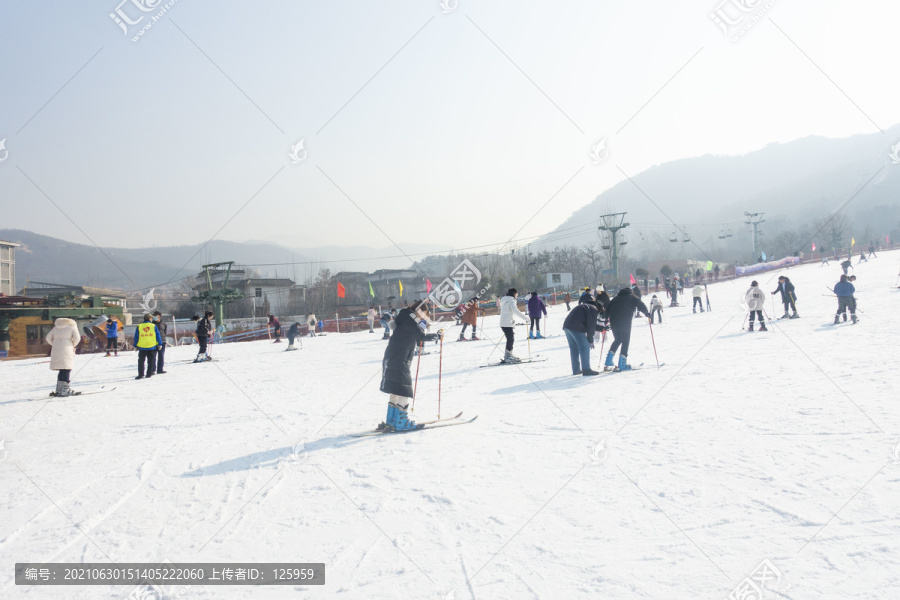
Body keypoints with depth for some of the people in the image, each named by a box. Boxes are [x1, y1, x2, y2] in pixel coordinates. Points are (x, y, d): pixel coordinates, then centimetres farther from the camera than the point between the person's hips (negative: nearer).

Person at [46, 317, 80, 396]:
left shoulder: (56, 327, 23)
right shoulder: (72, 326, 10)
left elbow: (48, 338, 15)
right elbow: (77, 338, -3)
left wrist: (55, 345, 18)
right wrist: (73, 345, 11)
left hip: (55, 351, 5)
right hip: (67, 349, -5)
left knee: (61, 370, 11)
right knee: (66, 369, -5)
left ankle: (59, 389, 11)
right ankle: (65, 390, -12)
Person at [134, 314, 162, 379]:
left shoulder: (139, 327, 2)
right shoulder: (153, 326, 0)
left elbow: (136, 337, 5)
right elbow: (158, 336, 1)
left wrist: (136, 346, 13)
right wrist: (159, 344, 8)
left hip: (142, 347, 0)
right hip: (152, 346, 0)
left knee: (141, 361, 7)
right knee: (151, 361, 8)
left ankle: (141, 374, 0)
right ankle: (149, 374, 7)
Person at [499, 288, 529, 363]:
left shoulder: (504, 300, 19)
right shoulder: (511, 300, -10)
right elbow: (515, 311, -22)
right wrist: (525, 318, -20)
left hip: (503, 323, 9)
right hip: (508, 324, -9)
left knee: (510, 339, 17)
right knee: (511, 340, -8)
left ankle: (508, 355, 23)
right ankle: (507, 357, -10)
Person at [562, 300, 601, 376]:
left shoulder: (586, 307, 30)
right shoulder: (593, 309, 0)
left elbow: (590, 324, 34)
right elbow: (591, 326, -7)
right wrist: (591, 341, -3)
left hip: (566, 326, 10)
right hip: (576, 328, -10)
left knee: (574, 348, 15)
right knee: (585, 347, -5)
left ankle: (576, 370, 17)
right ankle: (586, 369, -7)